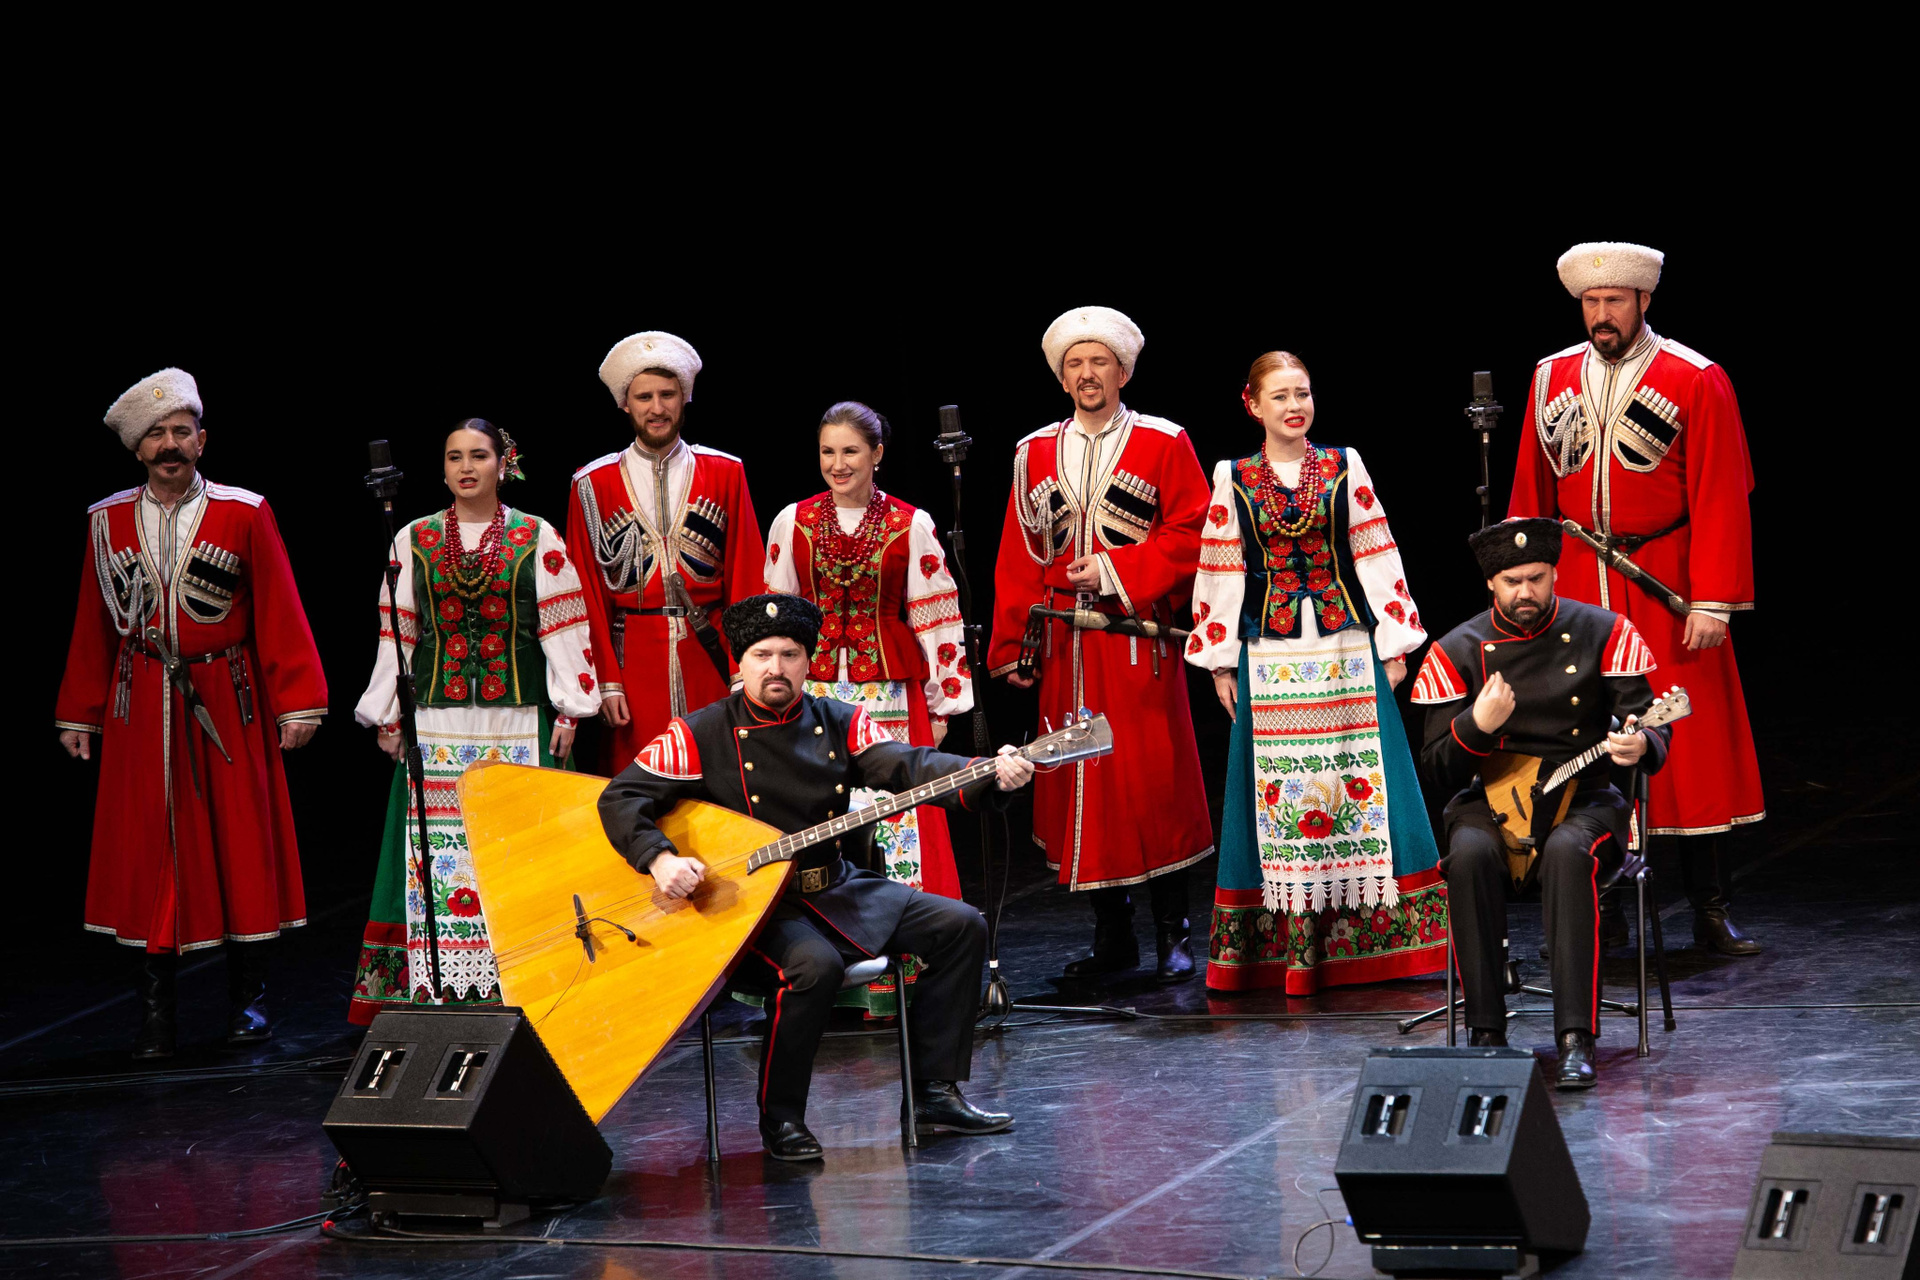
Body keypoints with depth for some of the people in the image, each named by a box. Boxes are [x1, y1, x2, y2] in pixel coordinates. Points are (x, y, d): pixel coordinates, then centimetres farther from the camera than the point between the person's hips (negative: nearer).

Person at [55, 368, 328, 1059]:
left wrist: (297, 703, -6)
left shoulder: (244, 514, 0)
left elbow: (280, 613, -1)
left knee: (240, 844, 2)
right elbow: (94, 624, 12)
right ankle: (155, 1014, 6)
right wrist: (79, 714, 12)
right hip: (141, 711, 1)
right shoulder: (108, 521, 6)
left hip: (227, 705, -1)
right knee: (147, 850, 1)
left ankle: (247, 999, 15)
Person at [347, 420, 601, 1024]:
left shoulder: (538, 539, 5)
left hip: (520, 723, -1)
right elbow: (397, 633, 12)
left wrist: (569, 711, -2)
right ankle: (435, 989, -1)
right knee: (435, 854, -3)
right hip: (436, 725, 2)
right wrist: (386, 717, 8)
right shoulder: (414, 541, 10)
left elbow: (565, 628, 3)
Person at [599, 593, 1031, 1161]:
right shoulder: (701, 734, -4)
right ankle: (780, 1119, -16)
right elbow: (622, 796, -6)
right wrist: (660, 859, -25)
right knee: (814, 964, -36)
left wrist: (990, 774, -26)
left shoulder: (839, 724, 7)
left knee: (960, 926, -5)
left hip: (835, 888, 6)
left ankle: (936, 1093, 3)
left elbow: (908, 765, -8)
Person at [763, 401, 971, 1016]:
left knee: (900, 821, -4)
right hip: (813, 694, 1)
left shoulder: (911, 525, 1)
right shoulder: (794, 522, 6)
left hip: (893, 696, -1)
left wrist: (942, 704, 1)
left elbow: (936, 619, 2)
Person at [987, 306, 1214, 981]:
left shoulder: (1163, 444, 3)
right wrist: (1013, 646, 6)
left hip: (1140, 637, -3)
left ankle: (1172, 932, 6)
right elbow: (1018, 557, 11)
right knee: (1082, 782, 4)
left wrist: (1118, 572, -12)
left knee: (1155, 781, -4)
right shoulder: (1035, 453, 12)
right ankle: (1112, 934, 13)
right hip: (1065, 644, 3)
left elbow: (1191, 534, -3)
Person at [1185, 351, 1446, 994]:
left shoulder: (1344, 467, 5)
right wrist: (1220, 662, 4)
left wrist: (1394, 644, 2)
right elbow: (1221, 573, 7)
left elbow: (1376, 556, 6)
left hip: (1347, 649, 0)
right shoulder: (1234, 478, 4)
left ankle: (1362, 933, 7)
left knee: (1356, 776, -1)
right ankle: (1289, 940, 4)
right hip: (1270, 654, 0)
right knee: (1278, 785, -1)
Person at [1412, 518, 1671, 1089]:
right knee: (1470, 855, -33)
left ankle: (1576, 1040, -36)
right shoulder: (1459, 650, 1)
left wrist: (1639, 746, -28)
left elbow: (1651, 730, -3)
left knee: (1566, 852, -36)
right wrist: (1477, 726, -21)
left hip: (1583, 795, -1)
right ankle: (1486, 1032, -23)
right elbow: (1439, 766, 0)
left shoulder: (1602, 632, 0)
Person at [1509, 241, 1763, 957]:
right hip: (1574, 590, 3)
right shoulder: (1552, 379, 9)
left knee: (1691, 745, -1)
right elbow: (1531, 494, 13)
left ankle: (1712, 913, 6)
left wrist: (1713, 601, -13)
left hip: (1665, 591, -3)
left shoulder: (1696, 381, -2)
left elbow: (1721, 499, -6)